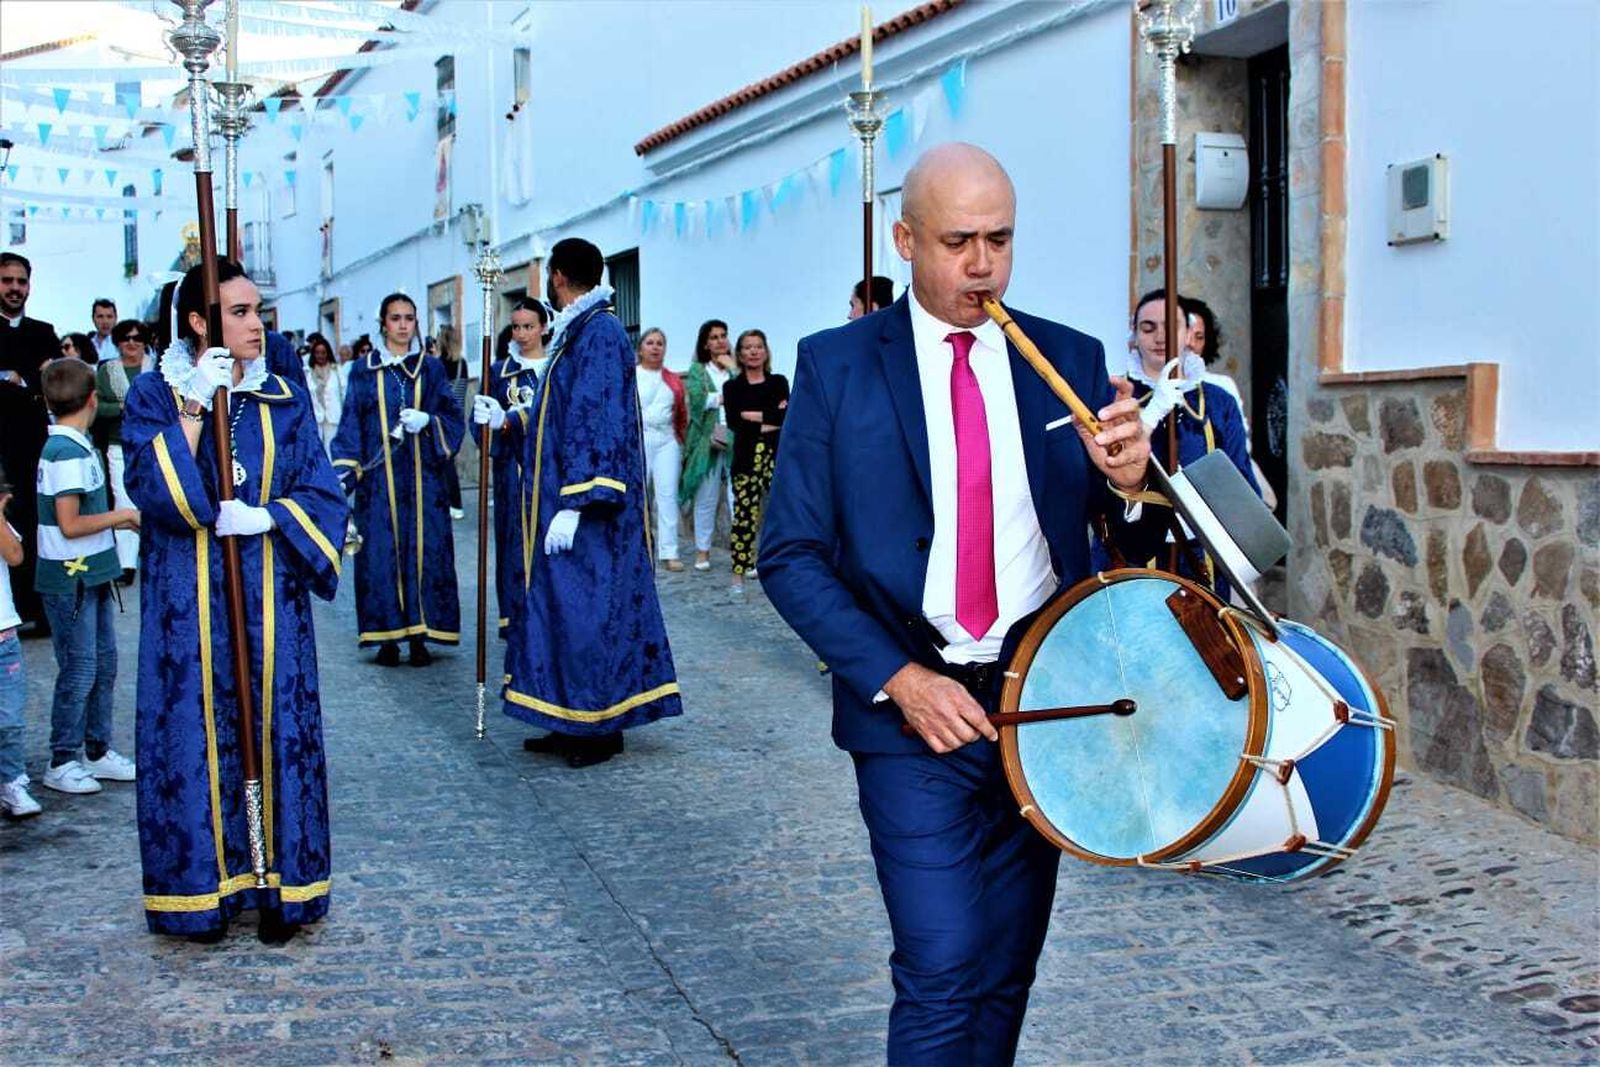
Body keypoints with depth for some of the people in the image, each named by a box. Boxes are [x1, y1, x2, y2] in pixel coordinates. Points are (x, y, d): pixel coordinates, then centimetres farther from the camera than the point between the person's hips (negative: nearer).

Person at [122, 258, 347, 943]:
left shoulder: (284, 400, 7)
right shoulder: (154, 396, 0)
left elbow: (322, 494, 4)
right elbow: (154, 489, -14)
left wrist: (266, 517, -14)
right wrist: (194, 409, -18)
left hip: (270, 596, 2)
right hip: (188, 598, -2)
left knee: (277, 727, 4)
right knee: (197, 731, 2)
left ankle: (279, 886, 13)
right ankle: (206, 886, 14)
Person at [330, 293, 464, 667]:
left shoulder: (430, 369, 8)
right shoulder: (364, 370, 6)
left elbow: (453, 419, 6)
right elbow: (350, 425, 4)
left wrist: (427, 421, -14)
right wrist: (343, 473, -6)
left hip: (422, 477, 1)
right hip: (379, 477, -1)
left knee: (423, 549, -1)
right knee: (381, 553, -2)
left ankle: (420, 636, 5)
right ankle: (388, 638, 4)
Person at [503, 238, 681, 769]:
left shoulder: (599, 332, -16)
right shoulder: (577, 331, 14)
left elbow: (596, 424, -22)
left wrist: (572, 504, -25)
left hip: (588, 506, -10)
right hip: (564, 497, 10)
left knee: (590, 608, -4)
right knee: (565, 607, 12)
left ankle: (604, 727, 6)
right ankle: (574, 723, 18)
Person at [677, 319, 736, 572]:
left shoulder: (736, 369, 15)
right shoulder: (697, 370, 13)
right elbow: (697, 398, -5)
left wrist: (733, 368, -1)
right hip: (707, 439, 0)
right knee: (706, 497, 3)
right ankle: (702, 551, 13)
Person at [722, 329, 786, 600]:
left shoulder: (779, 382, 12)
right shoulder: (732, 387, 10)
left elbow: (786, 416, -5)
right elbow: (733, 422, -6)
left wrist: (754, 416, -8)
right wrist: (770, 422, -7)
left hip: (777, 456, 1)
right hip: (746, 458, -1)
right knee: (744, 517, -4)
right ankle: (739, 576, 1)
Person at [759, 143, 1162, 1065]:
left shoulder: (1071, 360, 5)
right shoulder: (837, 365, -2)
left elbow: (1135, 537, 5)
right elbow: (791, 557, -4)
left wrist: (1131, 480, -19)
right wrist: (898, 680, -15)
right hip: (912, 712, -3)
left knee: (1006, 973, 13)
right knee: (942, 974, -10)